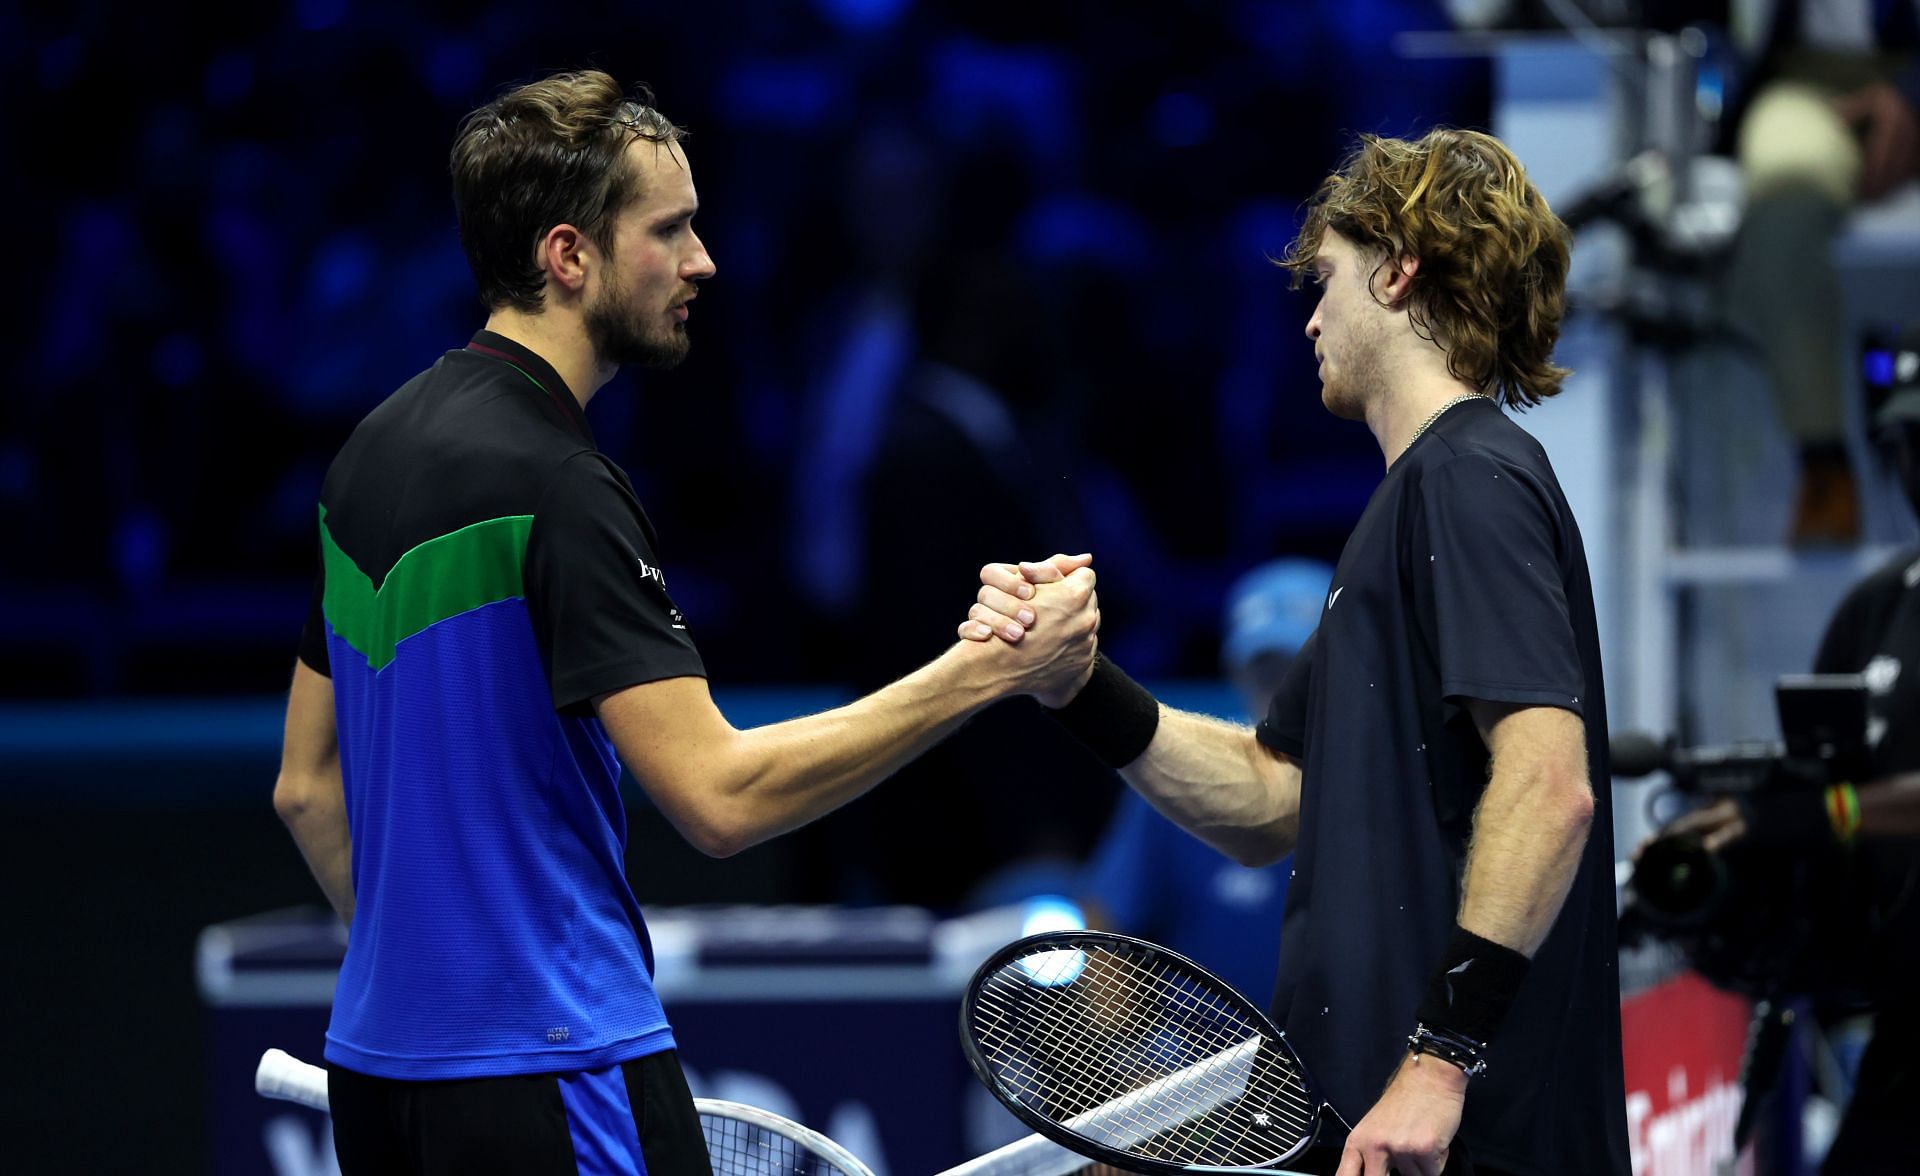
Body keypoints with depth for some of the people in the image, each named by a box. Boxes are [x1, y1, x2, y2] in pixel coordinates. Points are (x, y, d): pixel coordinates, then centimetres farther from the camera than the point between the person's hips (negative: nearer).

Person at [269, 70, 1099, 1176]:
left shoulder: (379, 450, 12)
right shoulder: (553, 484, -16)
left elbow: (309, 786, 18)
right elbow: (721, 794, -22)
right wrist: (987, 670, -19)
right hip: (546, 1082, -9)